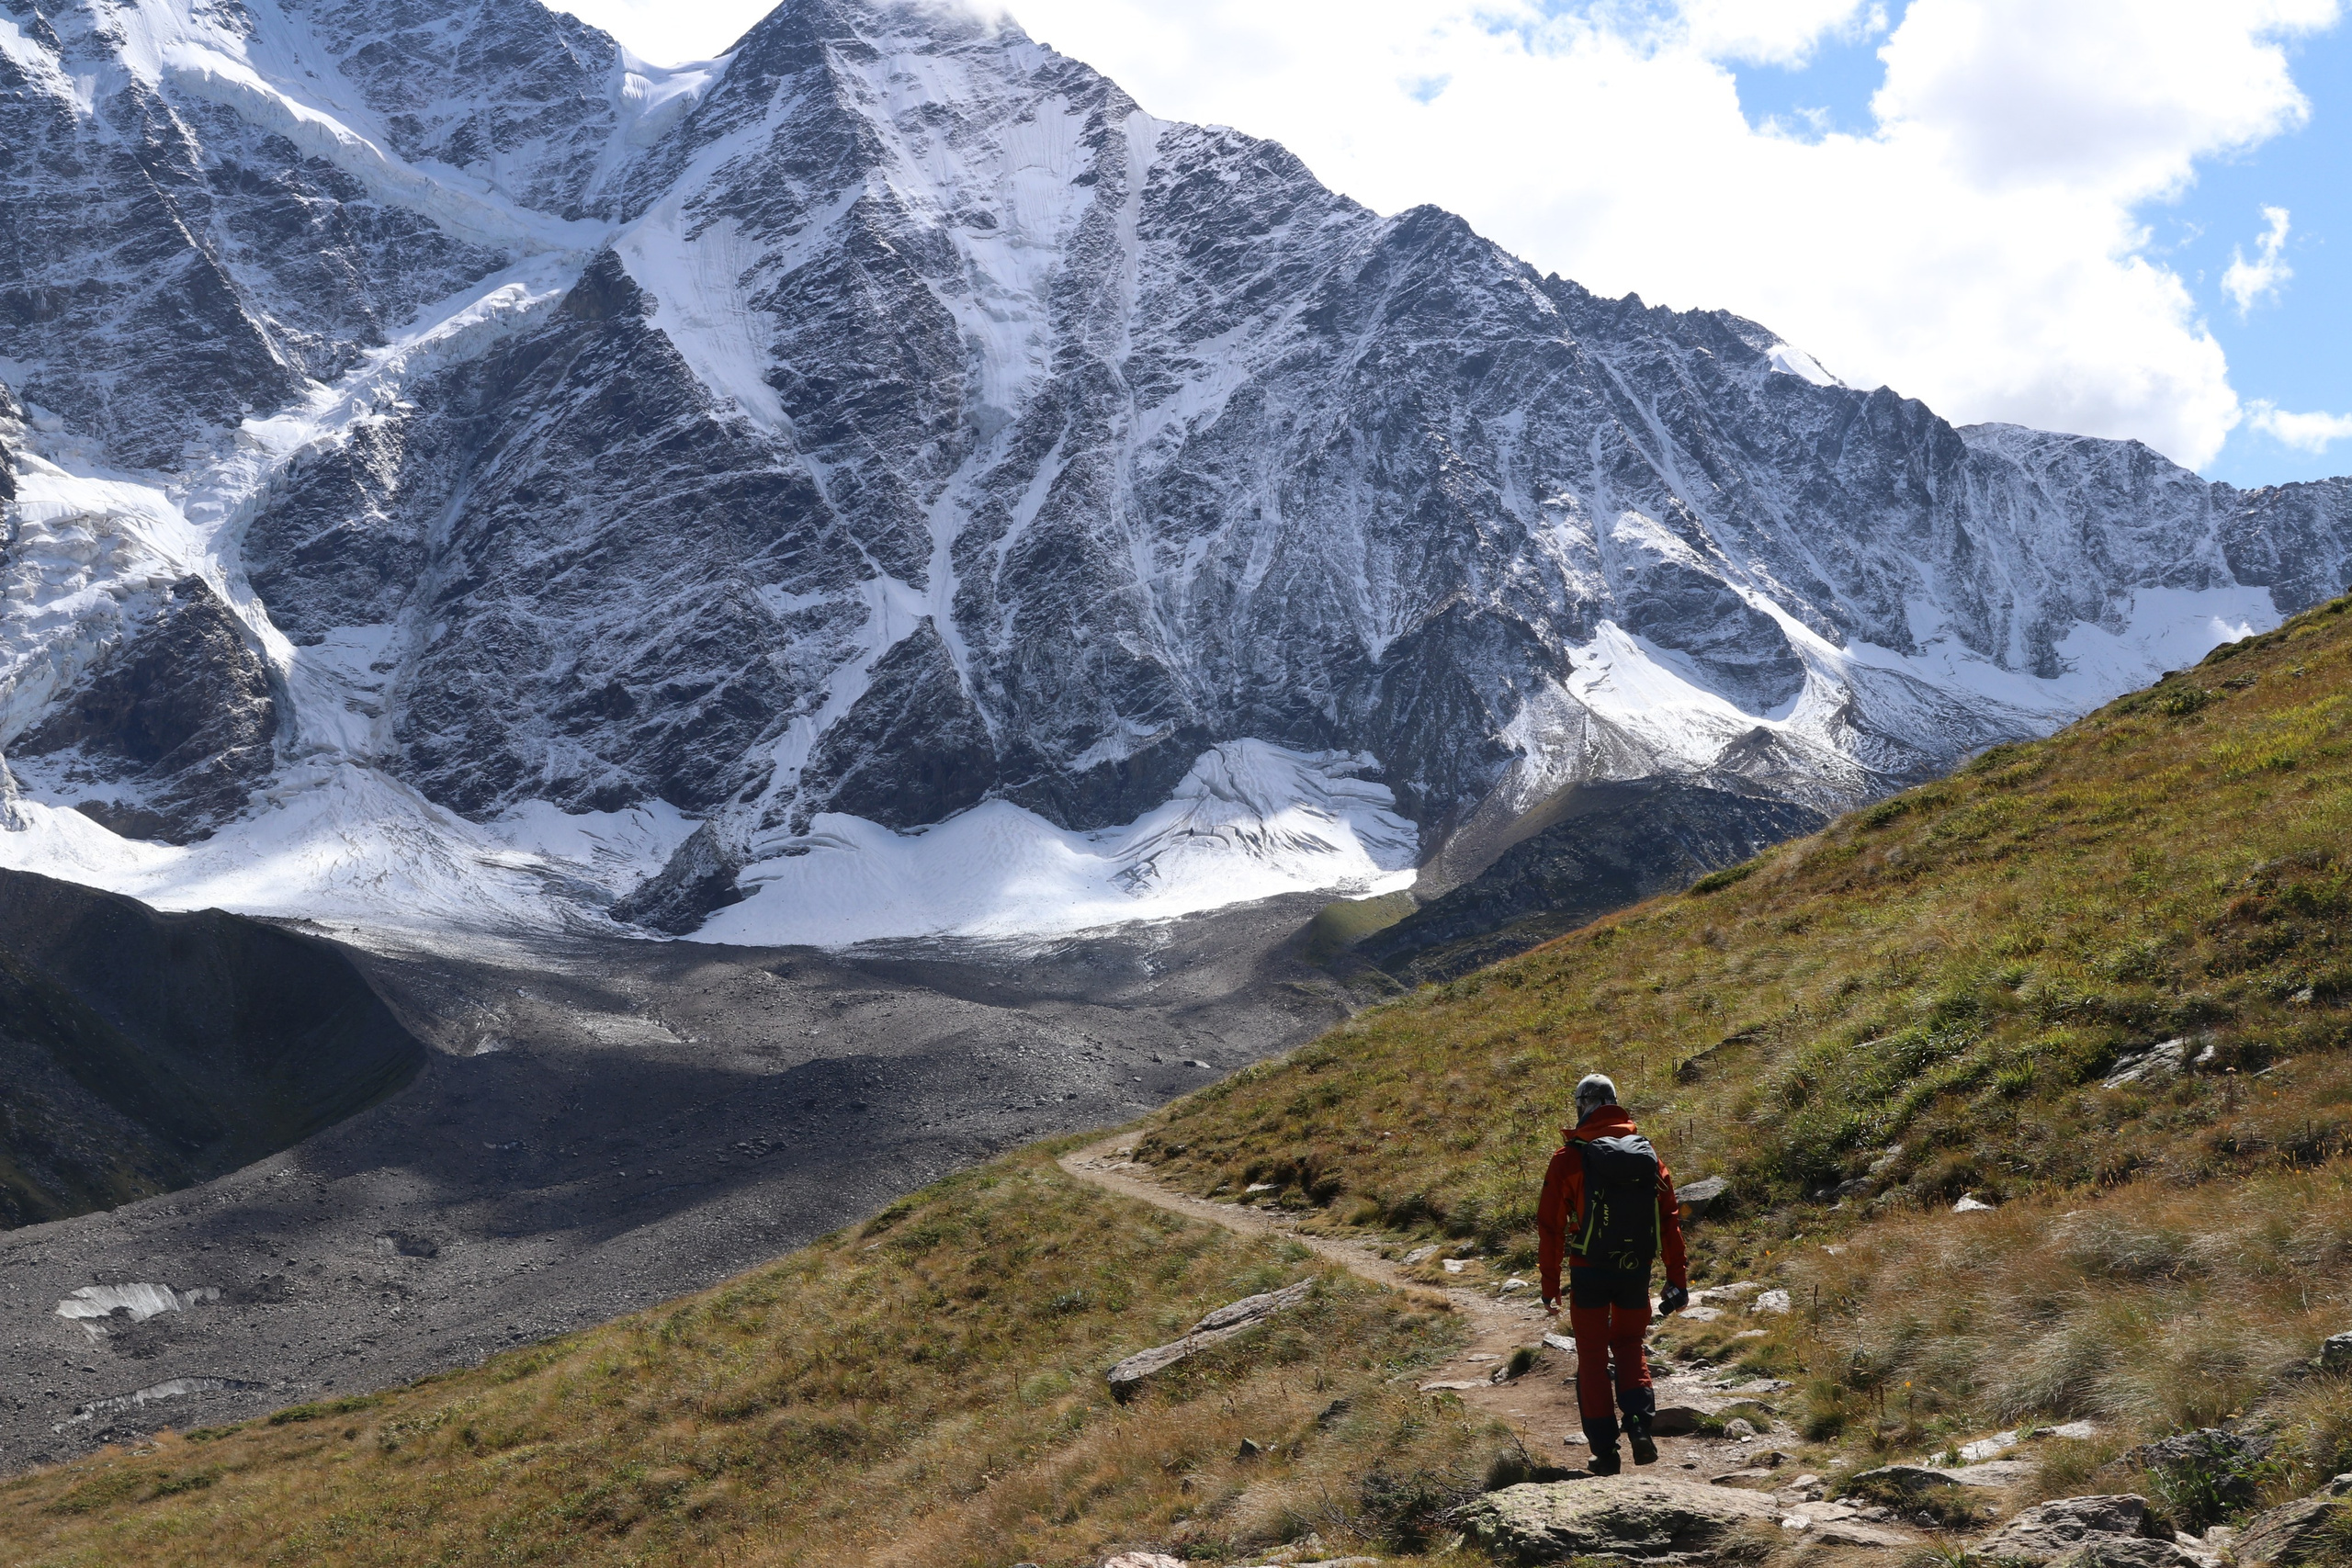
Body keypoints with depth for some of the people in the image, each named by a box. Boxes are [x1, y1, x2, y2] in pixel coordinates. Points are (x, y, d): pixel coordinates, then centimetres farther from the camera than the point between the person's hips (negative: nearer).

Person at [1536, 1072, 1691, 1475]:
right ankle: (1641, 1423, -3)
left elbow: (1550, 1226, -6)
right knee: (1630, 1348, 20)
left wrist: (1550, 1285, 1)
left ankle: (1605, 1450, 7)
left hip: (1589, 1274, -3)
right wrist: (1678, 1279, 6)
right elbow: (1669, 1220, 3)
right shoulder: (1649, 1154, 4)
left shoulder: (1570, 1158, -7)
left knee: (1592, 1358, 9)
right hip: (1637, 1273, 3)